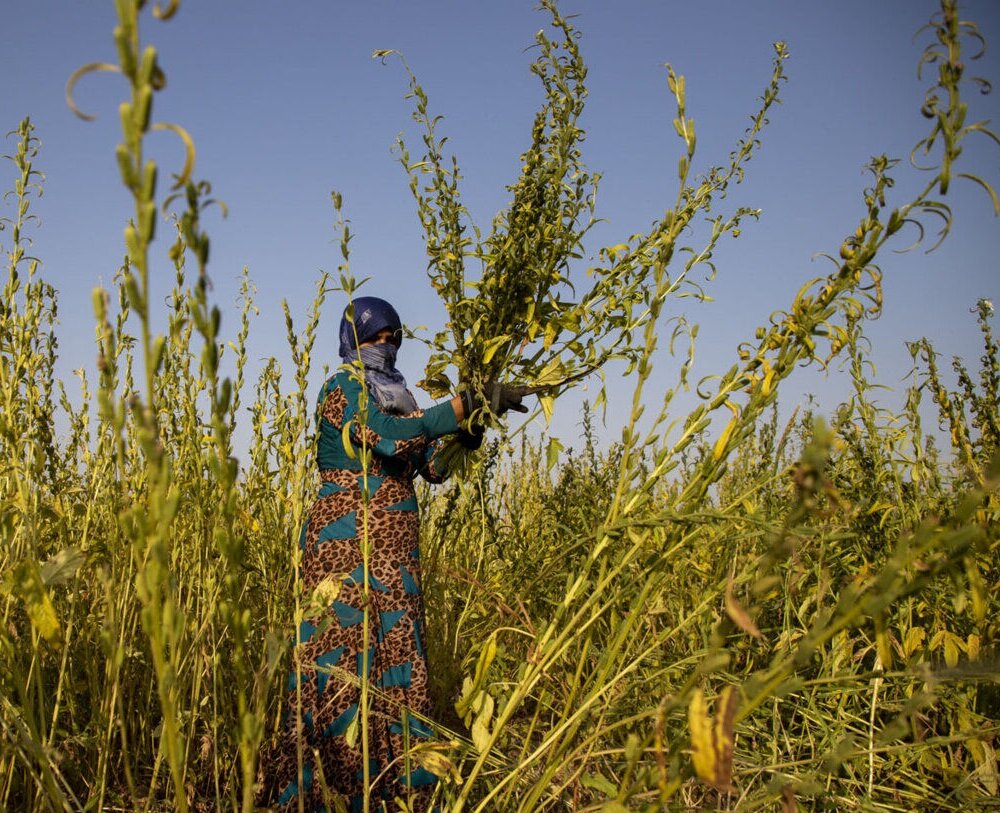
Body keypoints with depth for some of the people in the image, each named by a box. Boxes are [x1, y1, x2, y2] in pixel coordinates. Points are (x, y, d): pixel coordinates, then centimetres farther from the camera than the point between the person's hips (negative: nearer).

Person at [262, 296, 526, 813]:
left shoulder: (397, 396, 18)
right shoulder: (341, 389, -3)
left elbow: (436, 465, 10)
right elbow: (391, 438, -21)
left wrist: (472, 425, -6)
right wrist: (463, 404, -23)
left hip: (395, 549, 7)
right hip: (346, 544, -7)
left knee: (396, 656, 6)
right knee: (344, 658, -6)